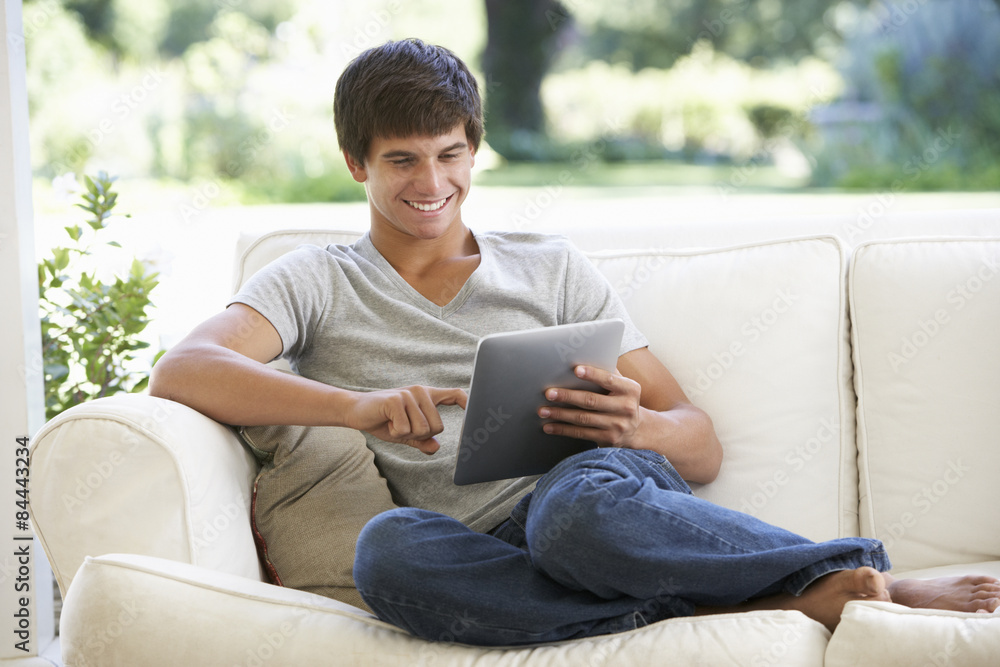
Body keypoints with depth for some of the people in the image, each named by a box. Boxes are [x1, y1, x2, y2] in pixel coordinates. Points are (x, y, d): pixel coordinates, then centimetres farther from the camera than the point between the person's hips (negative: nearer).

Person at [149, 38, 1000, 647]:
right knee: (387, 548, -36)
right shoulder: (317, 283, 16)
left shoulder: (550, 267, 19)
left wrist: (634, 427, -12)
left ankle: (865, 579, -25)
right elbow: (181, 371, -5)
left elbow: (704, 448, 14)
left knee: (574, 502, -37)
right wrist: (356, 405, -20)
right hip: (490, 550, 0)